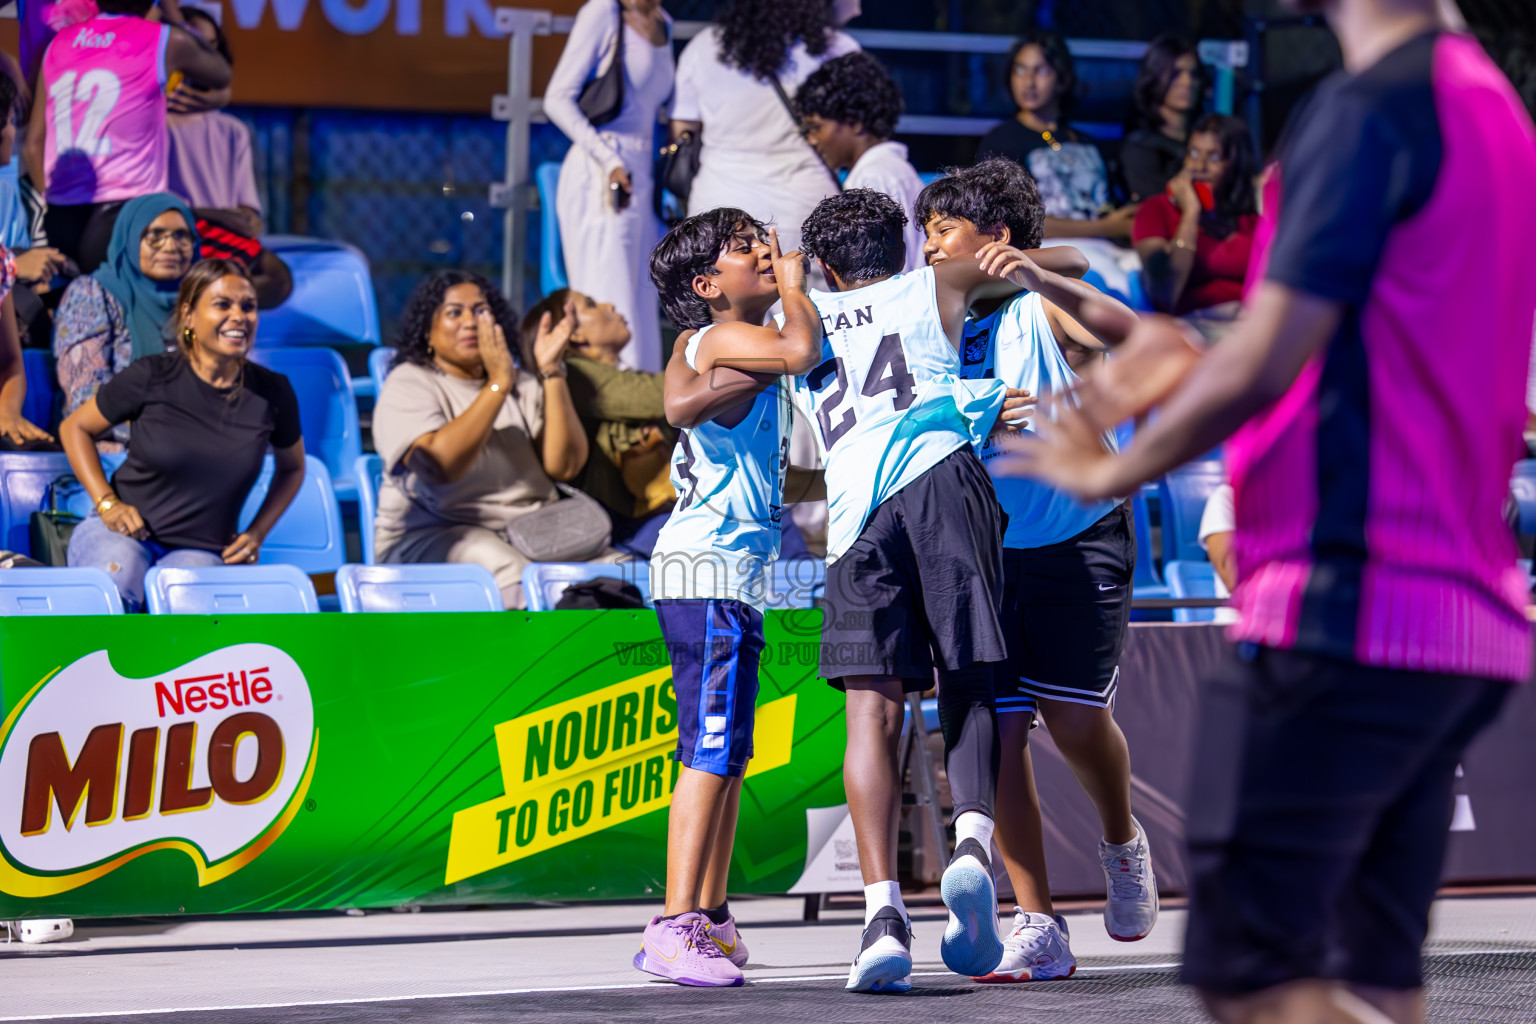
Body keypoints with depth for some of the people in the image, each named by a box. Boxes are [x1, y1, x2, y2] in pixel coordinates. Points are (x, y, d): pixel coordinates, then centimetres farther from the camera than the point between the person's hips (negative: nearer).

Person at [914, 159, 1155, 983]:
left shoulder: (1043, 310, -9)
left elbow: (1127, 333, -27)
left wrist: (1034, 278, -37)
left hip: (1078, 537, -4)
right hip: (984, 551, 5)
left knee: (1074, 717, -11)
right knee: (997, 728, -6)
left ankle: (1122, 845, 23)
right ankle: (1038, 931, -2)